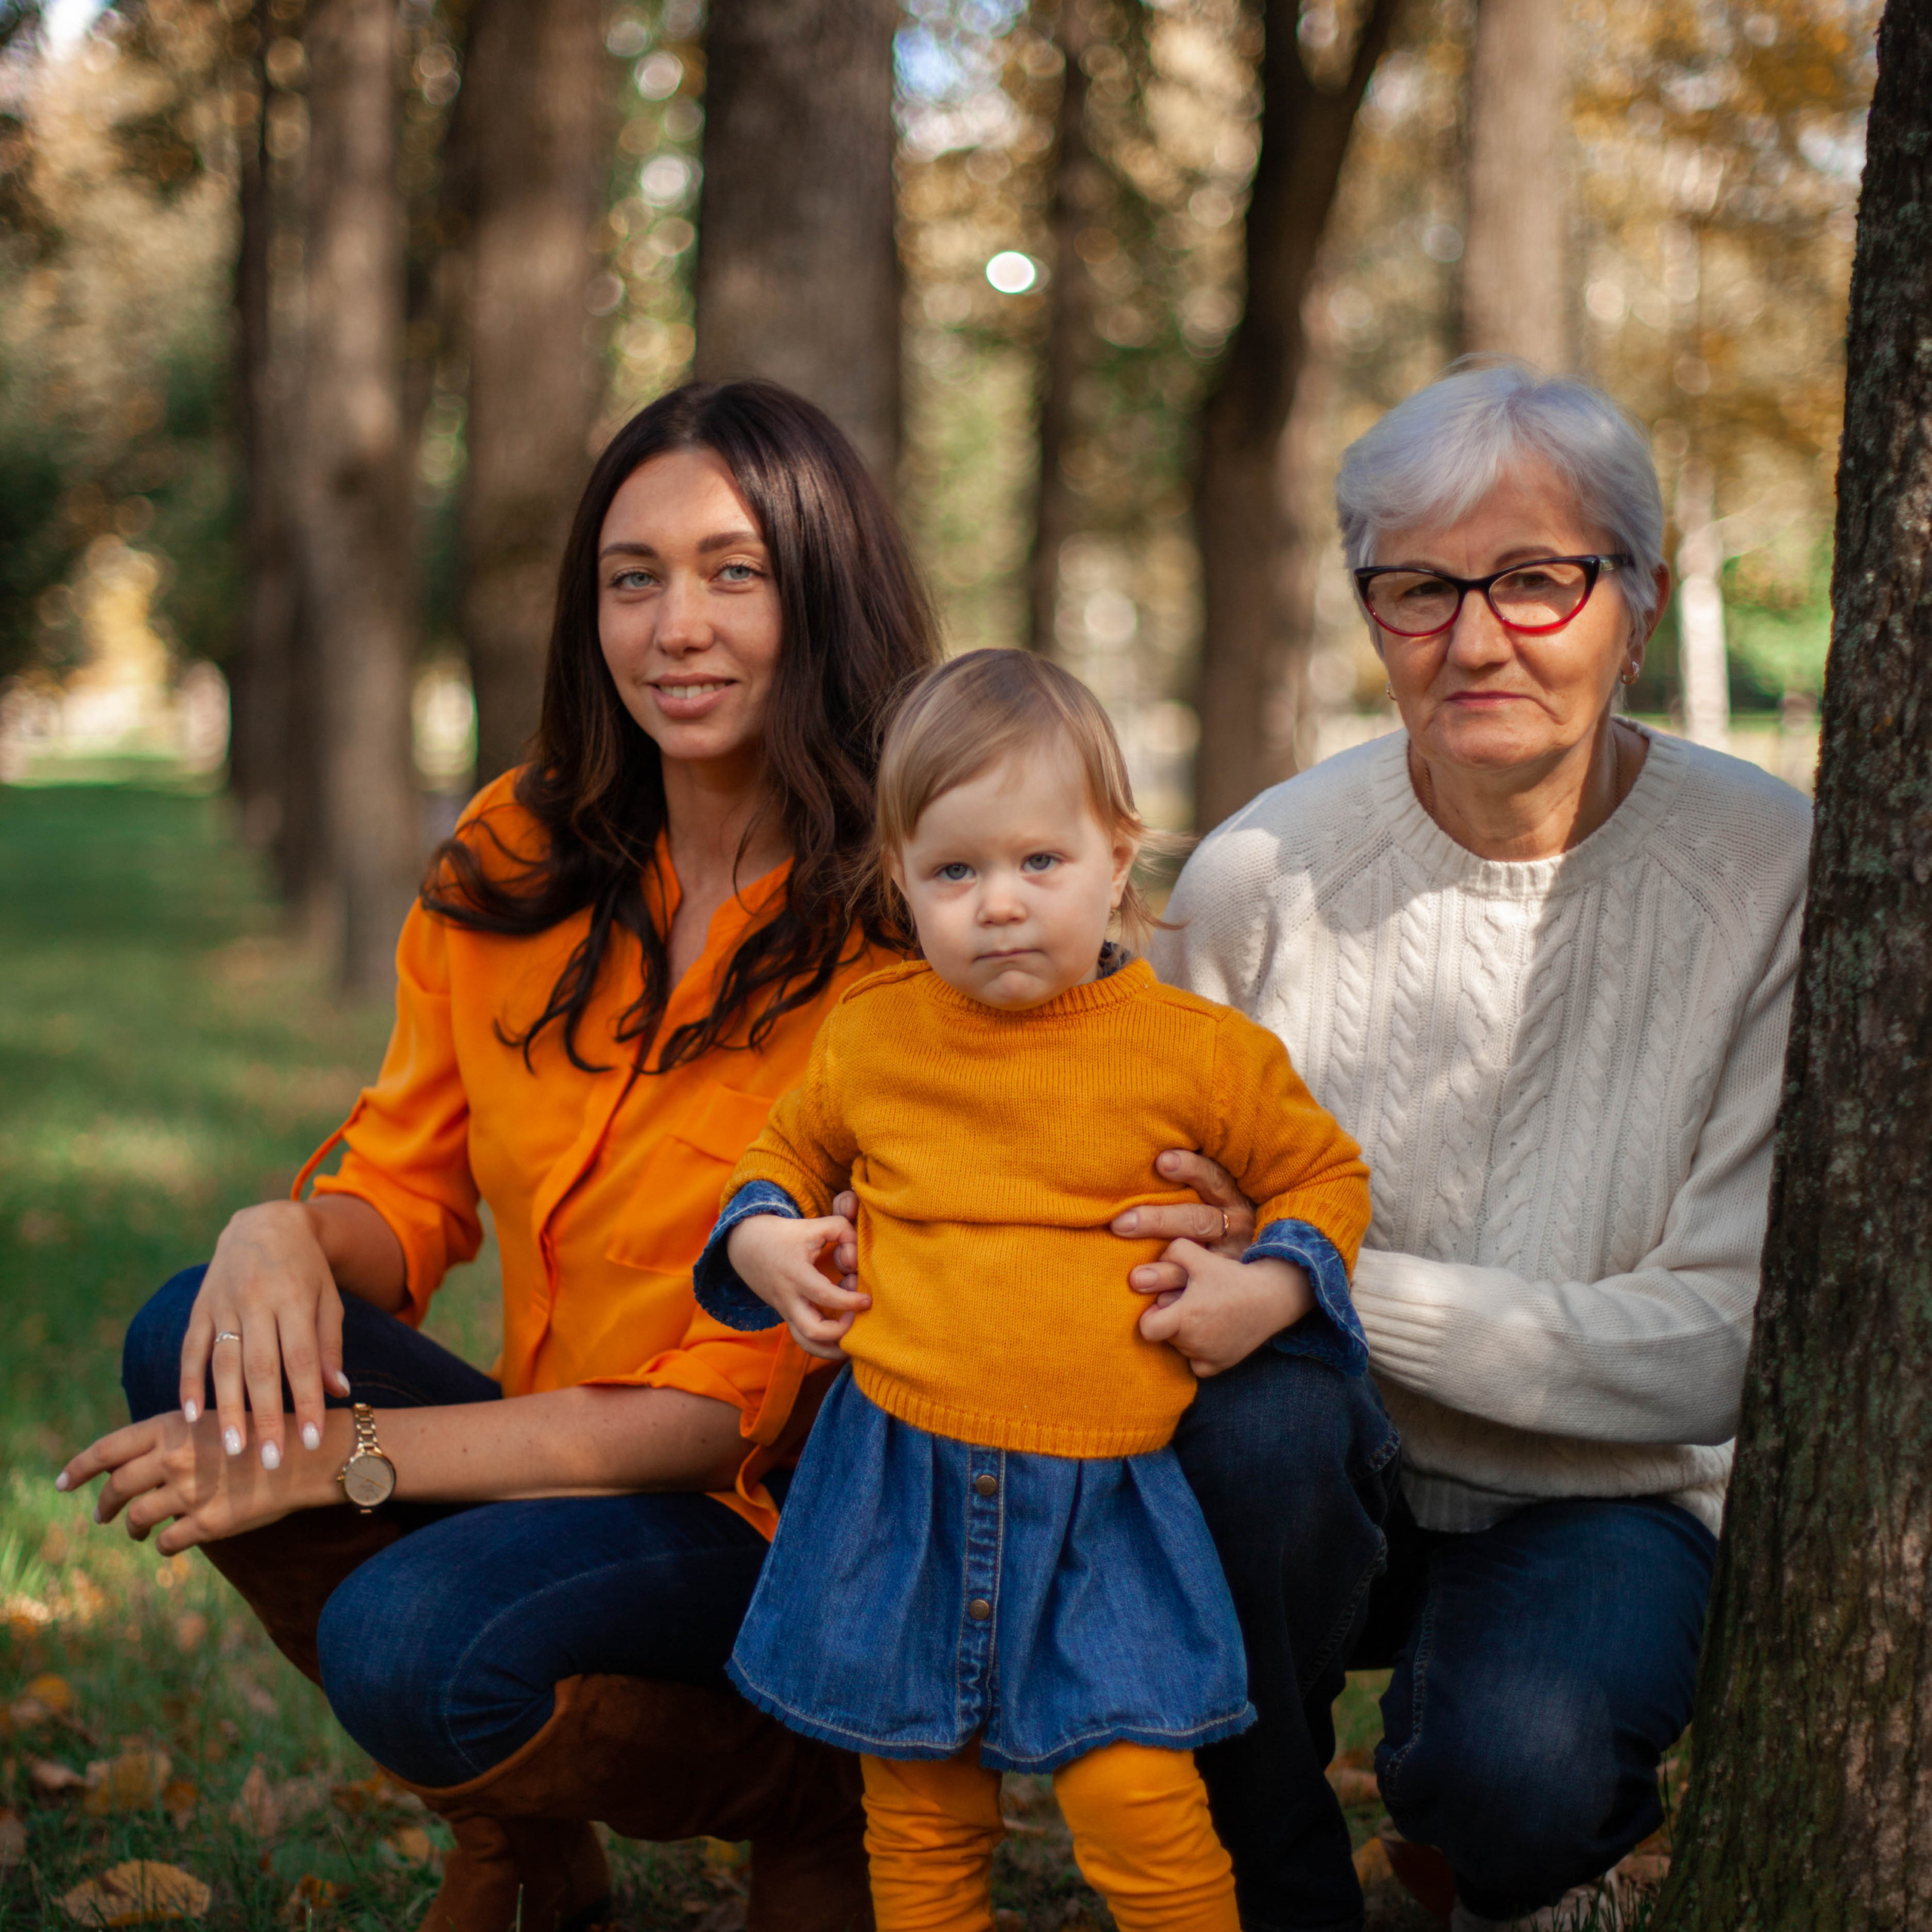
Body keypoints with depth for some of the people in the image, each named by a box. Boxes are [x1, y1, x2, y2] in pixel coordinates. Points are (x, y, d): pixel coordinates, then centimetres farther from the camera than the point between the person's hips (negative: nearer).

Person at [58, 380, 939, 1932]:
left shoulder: (890, 945, -17)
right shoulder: (515, 860, 2)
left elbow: (734, 1410, -18)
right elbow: (410, 1191, 8)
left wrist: (342, 1456, -23)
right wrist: (289, 1233, -18)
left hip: (784, 1527, -6)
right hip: (556, 1463, 6)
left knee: (409, 1640, -31)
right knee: (199, 1350, -17)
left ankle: (813, 1804, 1)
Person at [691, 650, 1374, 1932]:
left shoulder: (1197, 1052, -3)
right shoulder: (871, 1034, 5)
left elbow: (1325, 1172, 9)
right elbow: (791, 1147, 24)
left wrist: (1270, 1285, -8)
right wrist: (761, 1236, 5)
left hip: (1099, 1497, -3)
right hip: (899, 1486, 3)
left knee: (1136, 1794, -9)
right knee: (919, 1812, 12)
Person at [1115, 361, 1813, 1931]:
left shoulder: (1773, 874, -12)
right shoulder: (1266, 873, -9)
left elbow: (1719, 1342, -15)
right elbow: (1155, 1239, 1)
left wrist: (1325, 1281, -27)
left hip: (1608, 1496, -1)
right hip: (1311, 1493, 1)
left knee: (1515, 1761, -32)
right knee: (1263, 1403, -33)